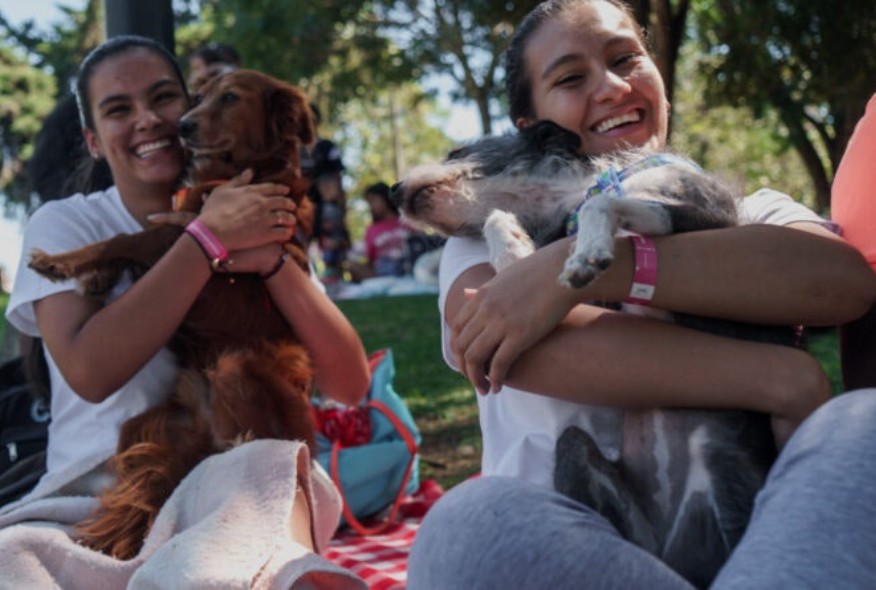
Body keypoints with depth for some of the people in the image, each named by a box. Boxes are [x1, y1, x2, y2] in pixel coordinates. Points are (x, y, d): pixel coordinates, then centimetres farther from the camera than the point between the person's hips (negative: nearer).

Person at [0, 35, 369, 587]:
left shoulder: (257, 222, 9)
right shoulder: (64, 225, 4)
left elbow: (351, 385, -3)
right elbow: (89, 371, -17)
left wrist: (271, 260, -17)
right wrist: (207, 239, -18)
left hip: (243, 479, -1)